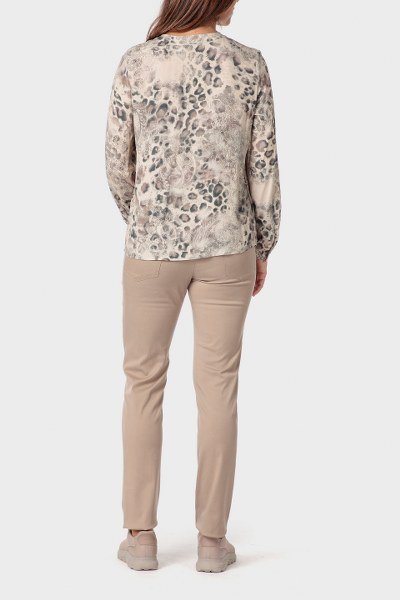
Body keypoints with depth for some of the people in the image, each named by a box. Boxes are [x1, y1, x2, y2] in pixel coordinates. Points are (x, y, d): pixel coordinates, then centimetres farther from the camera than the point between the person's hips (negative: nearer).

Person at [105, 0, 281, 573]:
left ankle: (141, 536, 15)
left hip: (153, 244, 0)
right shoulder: (249, 65, -6)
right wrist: (263, 247, 10)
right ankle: (212, 538, 15)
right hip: (226, 245, 0)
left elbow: (118, 165, -1)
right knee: (217, 383, 7)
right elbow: (264, 167, -3)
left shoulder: (136, 63, -6)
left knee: (144, 380, 11)